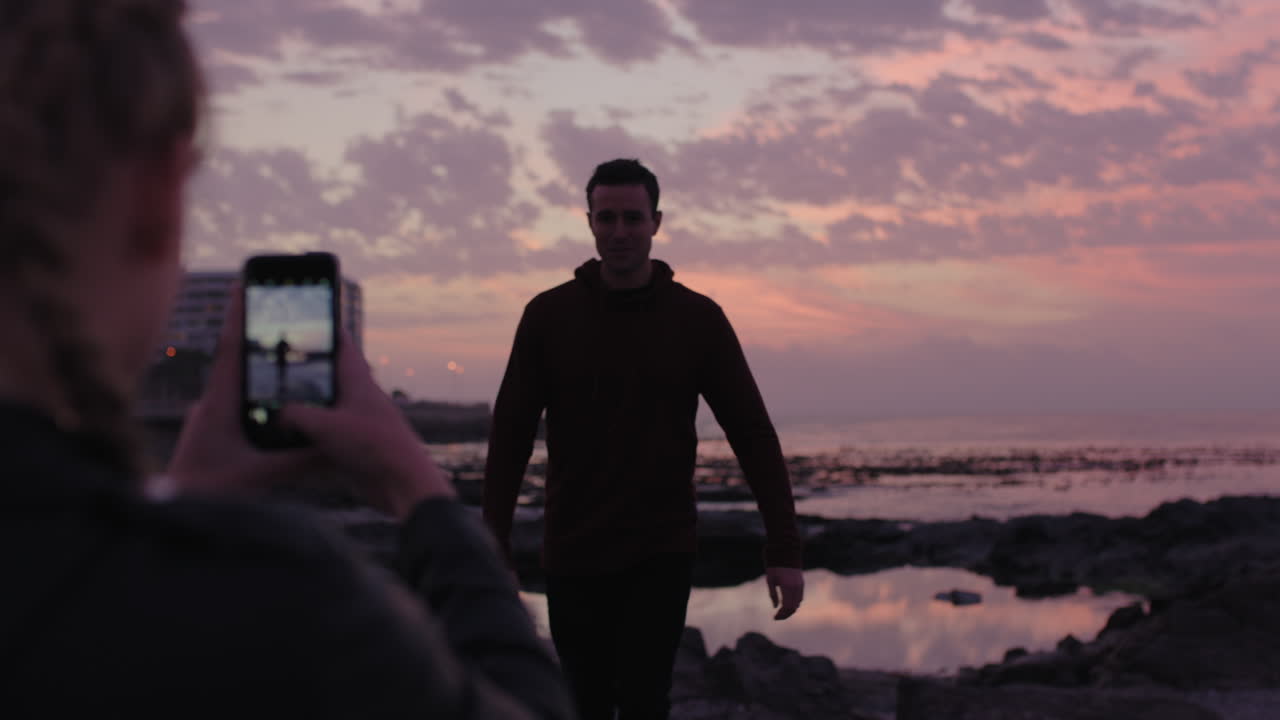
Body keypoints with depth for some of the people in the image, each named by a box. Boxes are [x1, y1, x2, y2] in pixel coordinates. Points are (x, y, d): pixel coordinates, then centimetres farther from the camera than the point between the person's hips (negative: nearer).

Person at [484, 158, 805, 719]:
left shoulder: (699, 320, -3)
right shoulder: (548, 315, -2)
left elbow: (753, 435, -3)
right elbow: (511, 437, 0)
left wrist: (785, 549, -10)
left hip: (662, 555, -1)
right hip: (572, 557, 1)